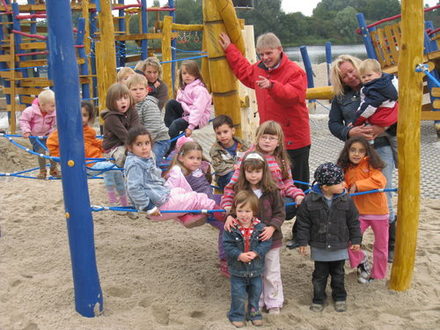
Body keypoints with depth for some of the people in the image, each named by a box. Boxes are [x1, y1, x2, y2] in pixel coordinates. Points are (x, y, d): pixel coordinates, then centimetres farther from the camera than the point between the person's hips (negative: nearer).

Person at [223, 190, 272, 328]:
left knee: (255, 293, 18)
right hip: (237, 269, -2)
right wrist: (239, 255, -26)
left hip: (256, 269, 2)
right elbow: (227, 245, -14)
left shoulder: (260, 227, -10)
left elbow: (266, 243, -8)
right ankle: (237, 315, 26)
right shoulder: (231, 227, -15)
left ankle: (254, 313, 38)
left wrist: (255, 252, -23)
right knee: (238, 295, 6)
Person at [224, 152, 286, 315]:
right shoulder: (240, 191, -7)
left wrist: (272, 227, -22)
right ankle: (256, 302, 30)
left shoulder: (272, 191, -11)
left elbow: (280, 213, -6)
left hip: (270, 239, -1)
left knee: (272, 274, 12)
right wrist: (229, 216, -19)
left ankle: (274, 303, 27)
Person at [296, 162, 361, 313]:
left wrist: (356, 240, 4)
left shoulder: (346, 200, -8)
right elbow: (303, 223, -6)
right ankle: (318, 299, 26)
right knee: (320, 274, 10)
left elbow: (353, 221, 2)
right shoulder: (310, 201, -14)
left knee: (338, 273, 15)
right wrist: (303, 242, -5)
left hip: (339, 246, 1)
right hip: (319, 247, -1)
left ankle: (339, 297, 33)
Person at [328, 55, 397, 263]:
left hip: (381, 147, -3)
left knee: (383, 196, 0)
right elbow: (333, 123, 6)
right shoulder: (340, 97, 10)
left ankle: (390, 245, 14)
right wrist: (350, 132, -13)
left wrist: (383, 127, -20)